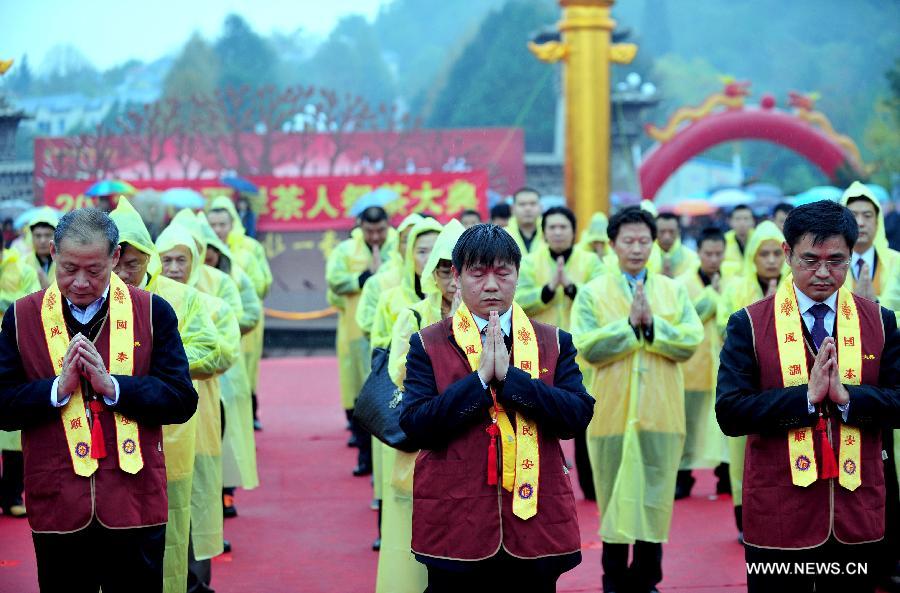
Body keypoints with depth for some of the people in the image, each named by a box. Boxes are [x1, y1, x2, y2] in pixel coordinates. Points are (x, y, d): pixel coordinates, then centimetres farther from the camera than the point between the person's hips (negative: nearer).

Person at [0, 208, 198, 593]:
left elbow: (182, 401, -5)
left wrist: (112, 385, -16)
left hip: (135, 501, -1)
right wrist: (59, 387, -15)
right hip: (57, 505, 1)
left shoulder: (153, 312, 1)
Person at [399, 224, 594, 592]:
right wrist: (479, 379, -17)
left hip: (535, 522, 1)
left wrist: (509, 376, -15)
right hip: (456, 527, -1)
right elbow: (414, 425, -9)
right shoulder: (429, 345, 3)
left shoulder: (553, 342, 7)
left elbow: (578, 416, -6)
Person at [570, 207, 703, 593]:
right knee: (614, 494, 6)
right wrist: (630, 324, -16)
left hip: (661, 412, 1)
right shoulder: (592, 293, 2)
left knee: (655, 494, 5)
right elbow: (588, 348, -11)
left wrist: (651, 324, -16)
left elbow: (690, 342, -5)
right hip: (613, 412, -1)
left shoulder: (674, 291, 7)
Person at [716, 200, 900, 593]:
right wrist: (806, 395, -19)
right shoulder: (749, 324, -2)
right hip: (779, 514, -2)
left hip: (856, 514, 2)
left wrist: (848, 396, -17)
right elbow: (729, 413, -11)